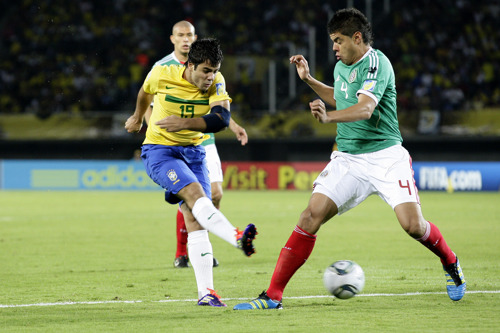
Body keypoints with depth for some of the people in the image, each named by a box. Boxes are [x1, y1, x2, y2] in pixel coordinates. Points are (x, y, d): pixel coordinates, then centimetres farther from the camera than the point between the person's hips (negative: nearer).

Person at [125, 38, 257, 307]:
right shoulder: (162, 75, -13)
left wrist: (184, 122, -35)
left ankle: (205, 292, -7)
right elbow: (146, 91, 12)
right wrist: (138, 117, 30)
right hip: (159, 150, -4)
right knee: (195, 192, -30)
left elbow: (221, 119, -22)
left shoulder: (216, 82, -8)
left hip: (192, 151, 4)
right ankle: (238, 239, -51)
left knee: (195, 219, -5)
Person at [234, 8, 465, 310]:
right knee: (311, 217, -12)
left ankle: (450, 263, 19)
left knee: (413, 225, -16)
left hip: (386, 157, -5)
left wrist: (329, 116, -46)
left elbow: (365, 108, -30)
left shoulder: (377, 64, -13)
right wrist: (308, 79, 24)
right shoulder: (342, 67, 11)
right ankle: (273, 295, -12)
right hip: (348, 158, 6)